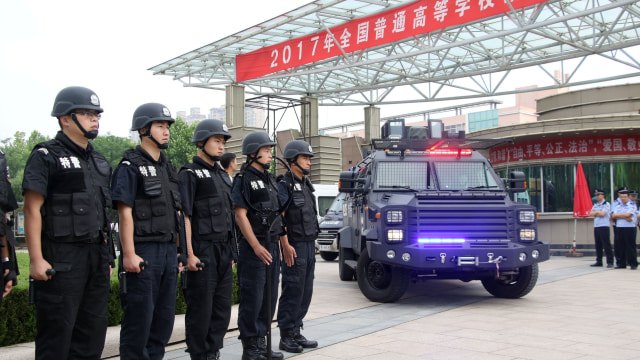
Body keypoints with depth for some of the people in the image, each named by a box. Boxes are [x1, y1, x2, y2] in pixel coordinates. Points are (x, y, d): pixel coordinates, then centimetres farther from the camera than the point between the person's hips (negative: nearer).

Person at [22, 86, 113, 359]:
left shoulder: (99, 162, 16)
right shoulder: (46, 157, -6)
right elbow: (32, 209, -11)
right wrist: (36, 259, -18)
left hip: (96, 257, 7)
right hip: (61, 259, -7)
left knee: (92, 334, 11)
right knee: (57, 335, -2)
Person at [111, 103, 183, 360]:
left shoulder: (167, 168, 17)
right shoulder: (130, 166, -6)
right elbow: (125, 213, -12)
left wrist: (180, 248, 15)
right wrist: (129, 254, -18)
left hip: (169, 250, 8)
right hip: (142, 252, -8)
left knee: (164, 317, 13)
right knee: (139, 319, -2)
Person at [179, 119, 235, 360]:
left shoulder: (222, 175, 19)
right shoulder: (190, 174, -5)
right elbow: (184, 217, -13)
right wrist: (189, 254, -18)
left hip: (223, 251, 8)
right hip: (202, 252, -8)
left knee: (222, 309, 11)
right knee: (200, 311, -1)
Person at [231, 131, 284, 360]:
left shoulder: (270, 180, 17)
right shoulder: (243, 179, -7)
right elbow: (240, 215, -14)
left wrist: (281, 244, 15)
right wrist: (256, 246, -18)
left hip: (272, 246, 8)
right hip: (253, 247, -8)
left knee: (269, 296, 12)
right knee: (252, 298, -4)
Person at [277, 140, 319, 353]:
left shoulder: (305, 184, 18)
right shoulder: (284, 184, -9)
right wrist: (285, 245, -21)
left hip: (309, 245, 9)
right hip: (294, 247, -8)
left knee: (305, 292, 11)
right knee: (292, 292, -5)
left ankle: (296, 333, 19)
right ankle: (286, 337, 4)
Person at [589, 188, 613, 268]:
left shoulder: (606, 204, -4)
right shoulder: (595, 205, 18)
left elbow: (602, 213, -16)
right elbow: (591, 213, 7)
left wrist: (595, 212, -1)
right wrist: (598, 213, -7)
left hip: (604, 227, -7)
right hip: (596, 227, 7)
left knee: (606, 245, -7)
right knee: (598, 245, 9)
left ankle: (610, 262, -4)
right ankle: (599, 261, 15)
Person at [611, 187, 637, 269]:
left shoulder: (632, 206, 0)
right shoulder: (617, 206, 16)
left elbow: (627, 214, -15)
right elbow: (613, 216, 1)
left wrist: (617, 215, -3)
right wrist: (625, 217, -10)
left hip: (629, 228, -5)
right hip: (619, 228, 5)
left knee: (630, 246, -3)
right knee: (618, 246, 5)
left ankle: (633, 263, 4)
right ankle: (621, 263, 14)